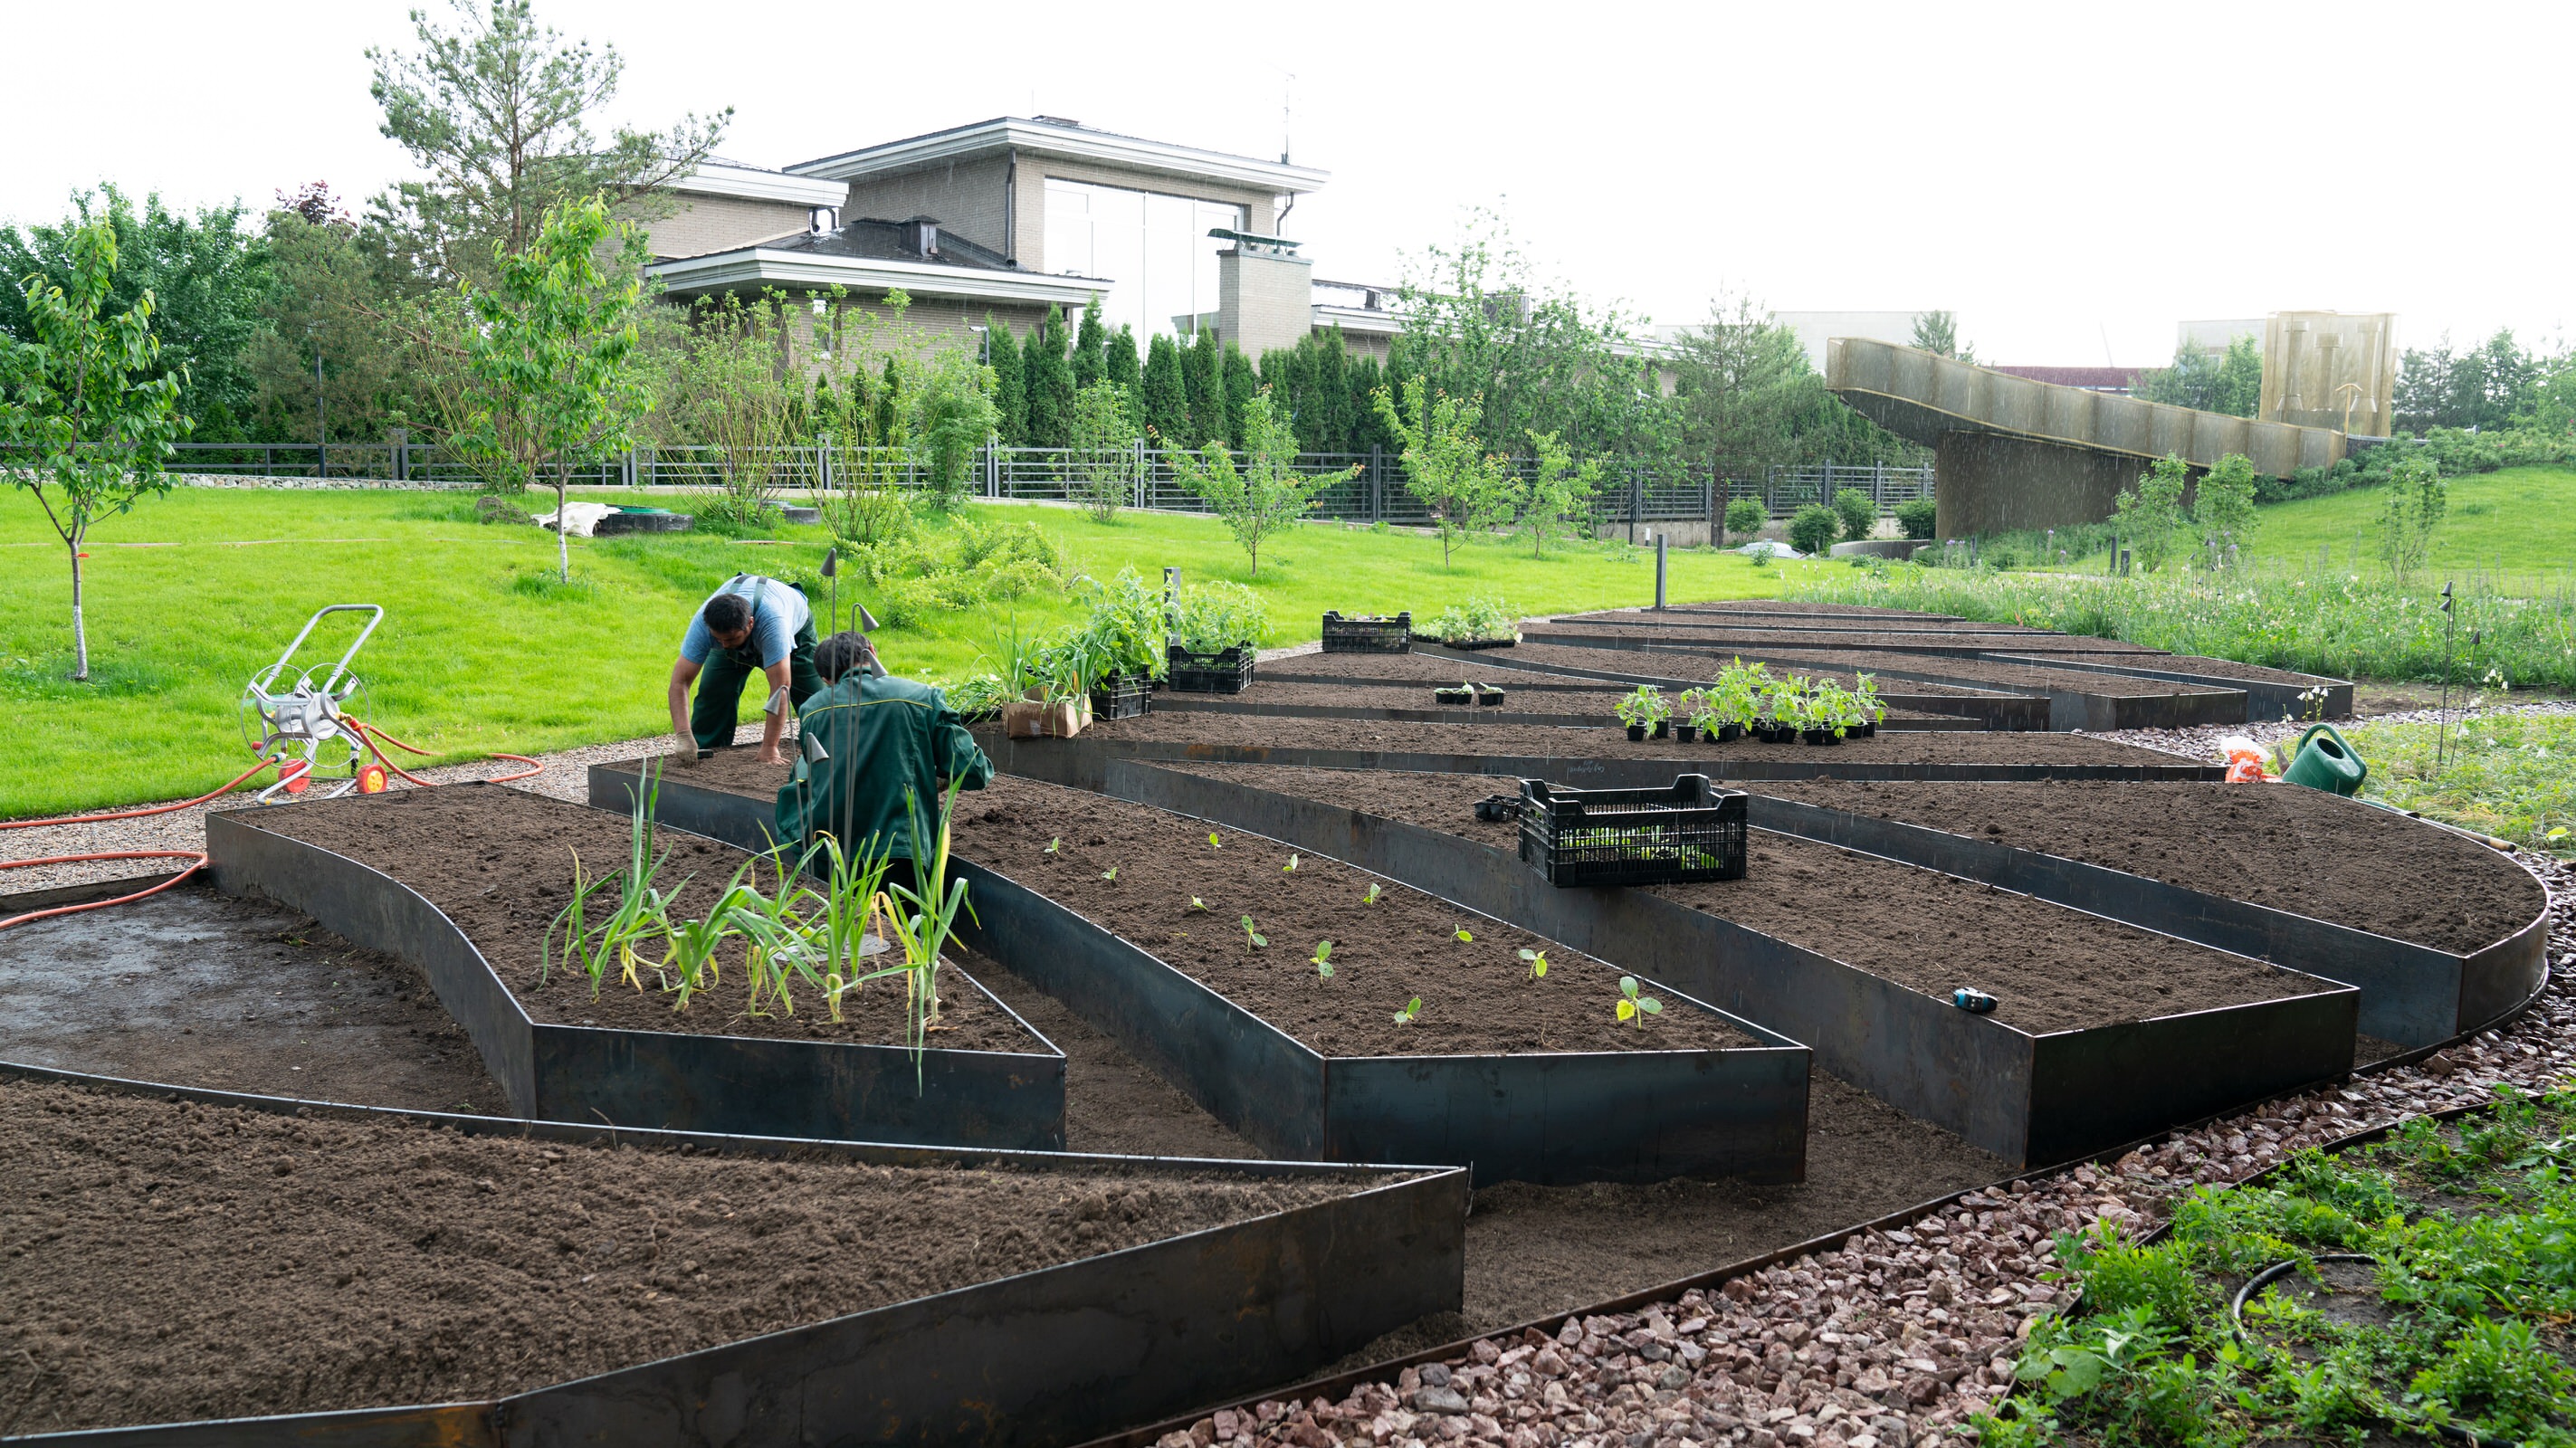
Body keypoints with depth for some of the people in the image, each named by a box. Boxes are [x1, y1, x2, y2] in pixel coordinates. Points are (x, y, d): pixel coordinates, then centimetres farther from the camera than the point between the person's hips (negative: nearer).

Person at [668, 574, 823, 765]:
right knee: (712, 692, -10)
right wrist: (683, 737, -50)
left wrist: (769, 748, -49)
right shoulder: (703, 622, -40)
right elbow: (680, 680, -37)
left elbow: (780, 686, -49)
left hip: (795, 631, -3)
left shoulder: (772, 620, -50)